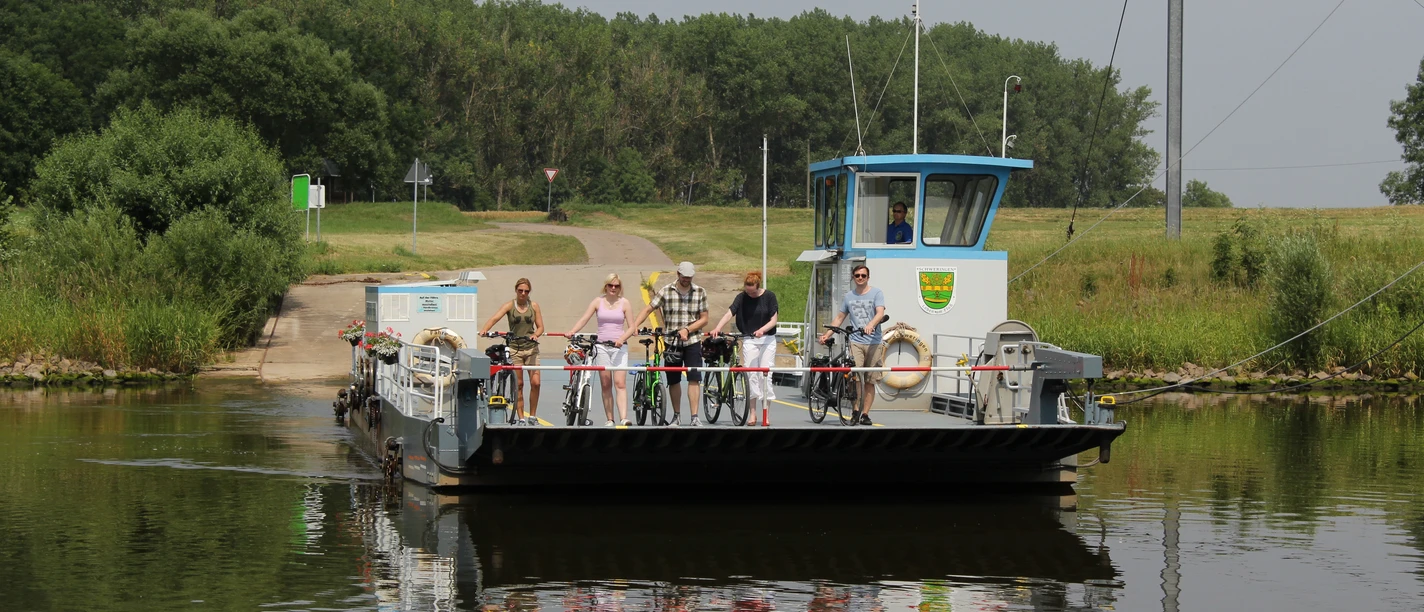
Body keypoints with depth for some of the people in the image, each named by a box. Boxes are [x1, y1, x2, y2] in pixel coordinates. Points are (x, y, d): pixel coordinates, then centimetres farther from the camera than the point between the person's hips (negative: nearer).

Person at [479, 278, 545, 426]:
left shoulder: (534, 306, 5)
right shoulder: (510, 305, -1)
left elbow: (540, 327, 6)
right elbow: (494, 318, -15)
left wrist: (535, 334, -17)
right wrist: (484, 330, -33)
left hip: (531, 348, 1)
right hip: (514, 348, -1)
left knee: (535, 383, -7)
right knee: (518, 385, 0)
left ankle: (532, 416, 8)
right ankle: (521, 418, 5)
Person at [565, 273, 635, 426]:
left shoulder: (624, 303, 4)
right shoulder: (598, 302, 7)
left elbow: (631, 326, 3)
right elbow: (584, 319, -1)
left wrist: (622, 338, -15)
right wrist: (572, 331, -19)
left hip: (619, 346, -2)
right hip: (601, 346, 2)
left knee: (620, 383, -13)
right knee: (606, 385, 3)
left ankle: (623, 418, -23)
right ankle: (609, 419, 7)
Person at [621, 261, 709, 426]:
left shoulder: (700, 293, 0)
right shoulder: (666, 292, -2)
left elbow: (704, 319, 1)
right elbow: (648, 309, -1)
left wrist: (687, 329, -13)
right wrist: (633, 327, -13)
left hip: (692, 341, -1)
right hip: (671, 342, 1)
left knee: (694, 379, -10)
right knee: (673, 380, 6)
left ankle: (695, 417, -9)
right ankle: (676, 415, 19)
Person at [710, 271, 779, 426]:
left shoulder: (769, 297, -3)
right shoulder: (742, 297, -2)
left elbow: (773, 320, -5)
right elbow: (729, 314, -14)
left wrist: (762, 330, -23)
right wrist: (717, 328, -30)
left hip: (767, 340, -1)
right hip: (749, 341, 1)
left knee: (765, 375, -4)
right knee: (751, 375, -5)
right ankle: (752, 412, 1)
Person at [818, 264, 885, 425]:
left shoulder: (876, 293, 3)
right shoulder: (848, 297, 14)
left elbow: (880, 313, -12)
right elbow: (840, 317, 22)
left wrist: (871, 325, -31)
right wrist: (827, 334, 12)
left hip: (873, 342, -1)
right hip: (855, 341, 2)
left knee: (869, 381, 1)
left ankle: (865, 414, 7)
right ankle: (855, 410, -6)